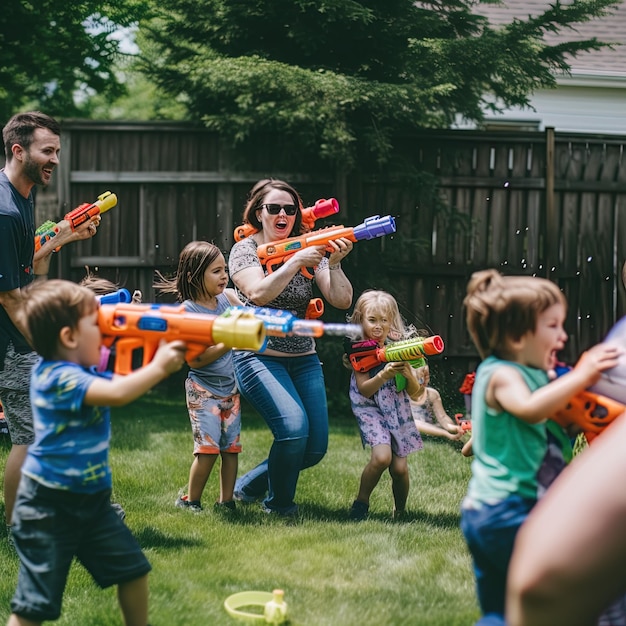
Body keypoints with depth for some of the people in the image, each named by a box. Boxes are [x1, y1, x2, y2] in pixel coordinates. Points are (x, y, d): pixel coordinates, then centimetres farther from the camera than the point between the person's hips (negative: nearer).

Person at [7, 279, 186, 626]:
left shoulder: (86, 373, 8)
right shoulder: (58, 377, -23)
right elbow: (118, 394, -35)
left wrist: (169, 355, -6)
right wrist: (159, 367, -23)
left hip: (92, 500, 9)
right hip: (48, 506, -9)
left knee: (133, 569, 18)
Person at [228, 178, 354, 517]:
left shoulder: (309, 251, 6)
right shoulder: (245, 250, -3)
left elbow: (341, 301, -4)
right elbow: (259, 293, -22)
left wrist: (334, 264, -19)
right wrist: (296, 262, -28)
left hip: (304, 359, 5)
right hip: (259, 357, -5)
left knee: (316, 447, -1)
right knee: (294, 427, -25)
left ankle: (249, 486, 24)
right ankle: (279, 504, 3)